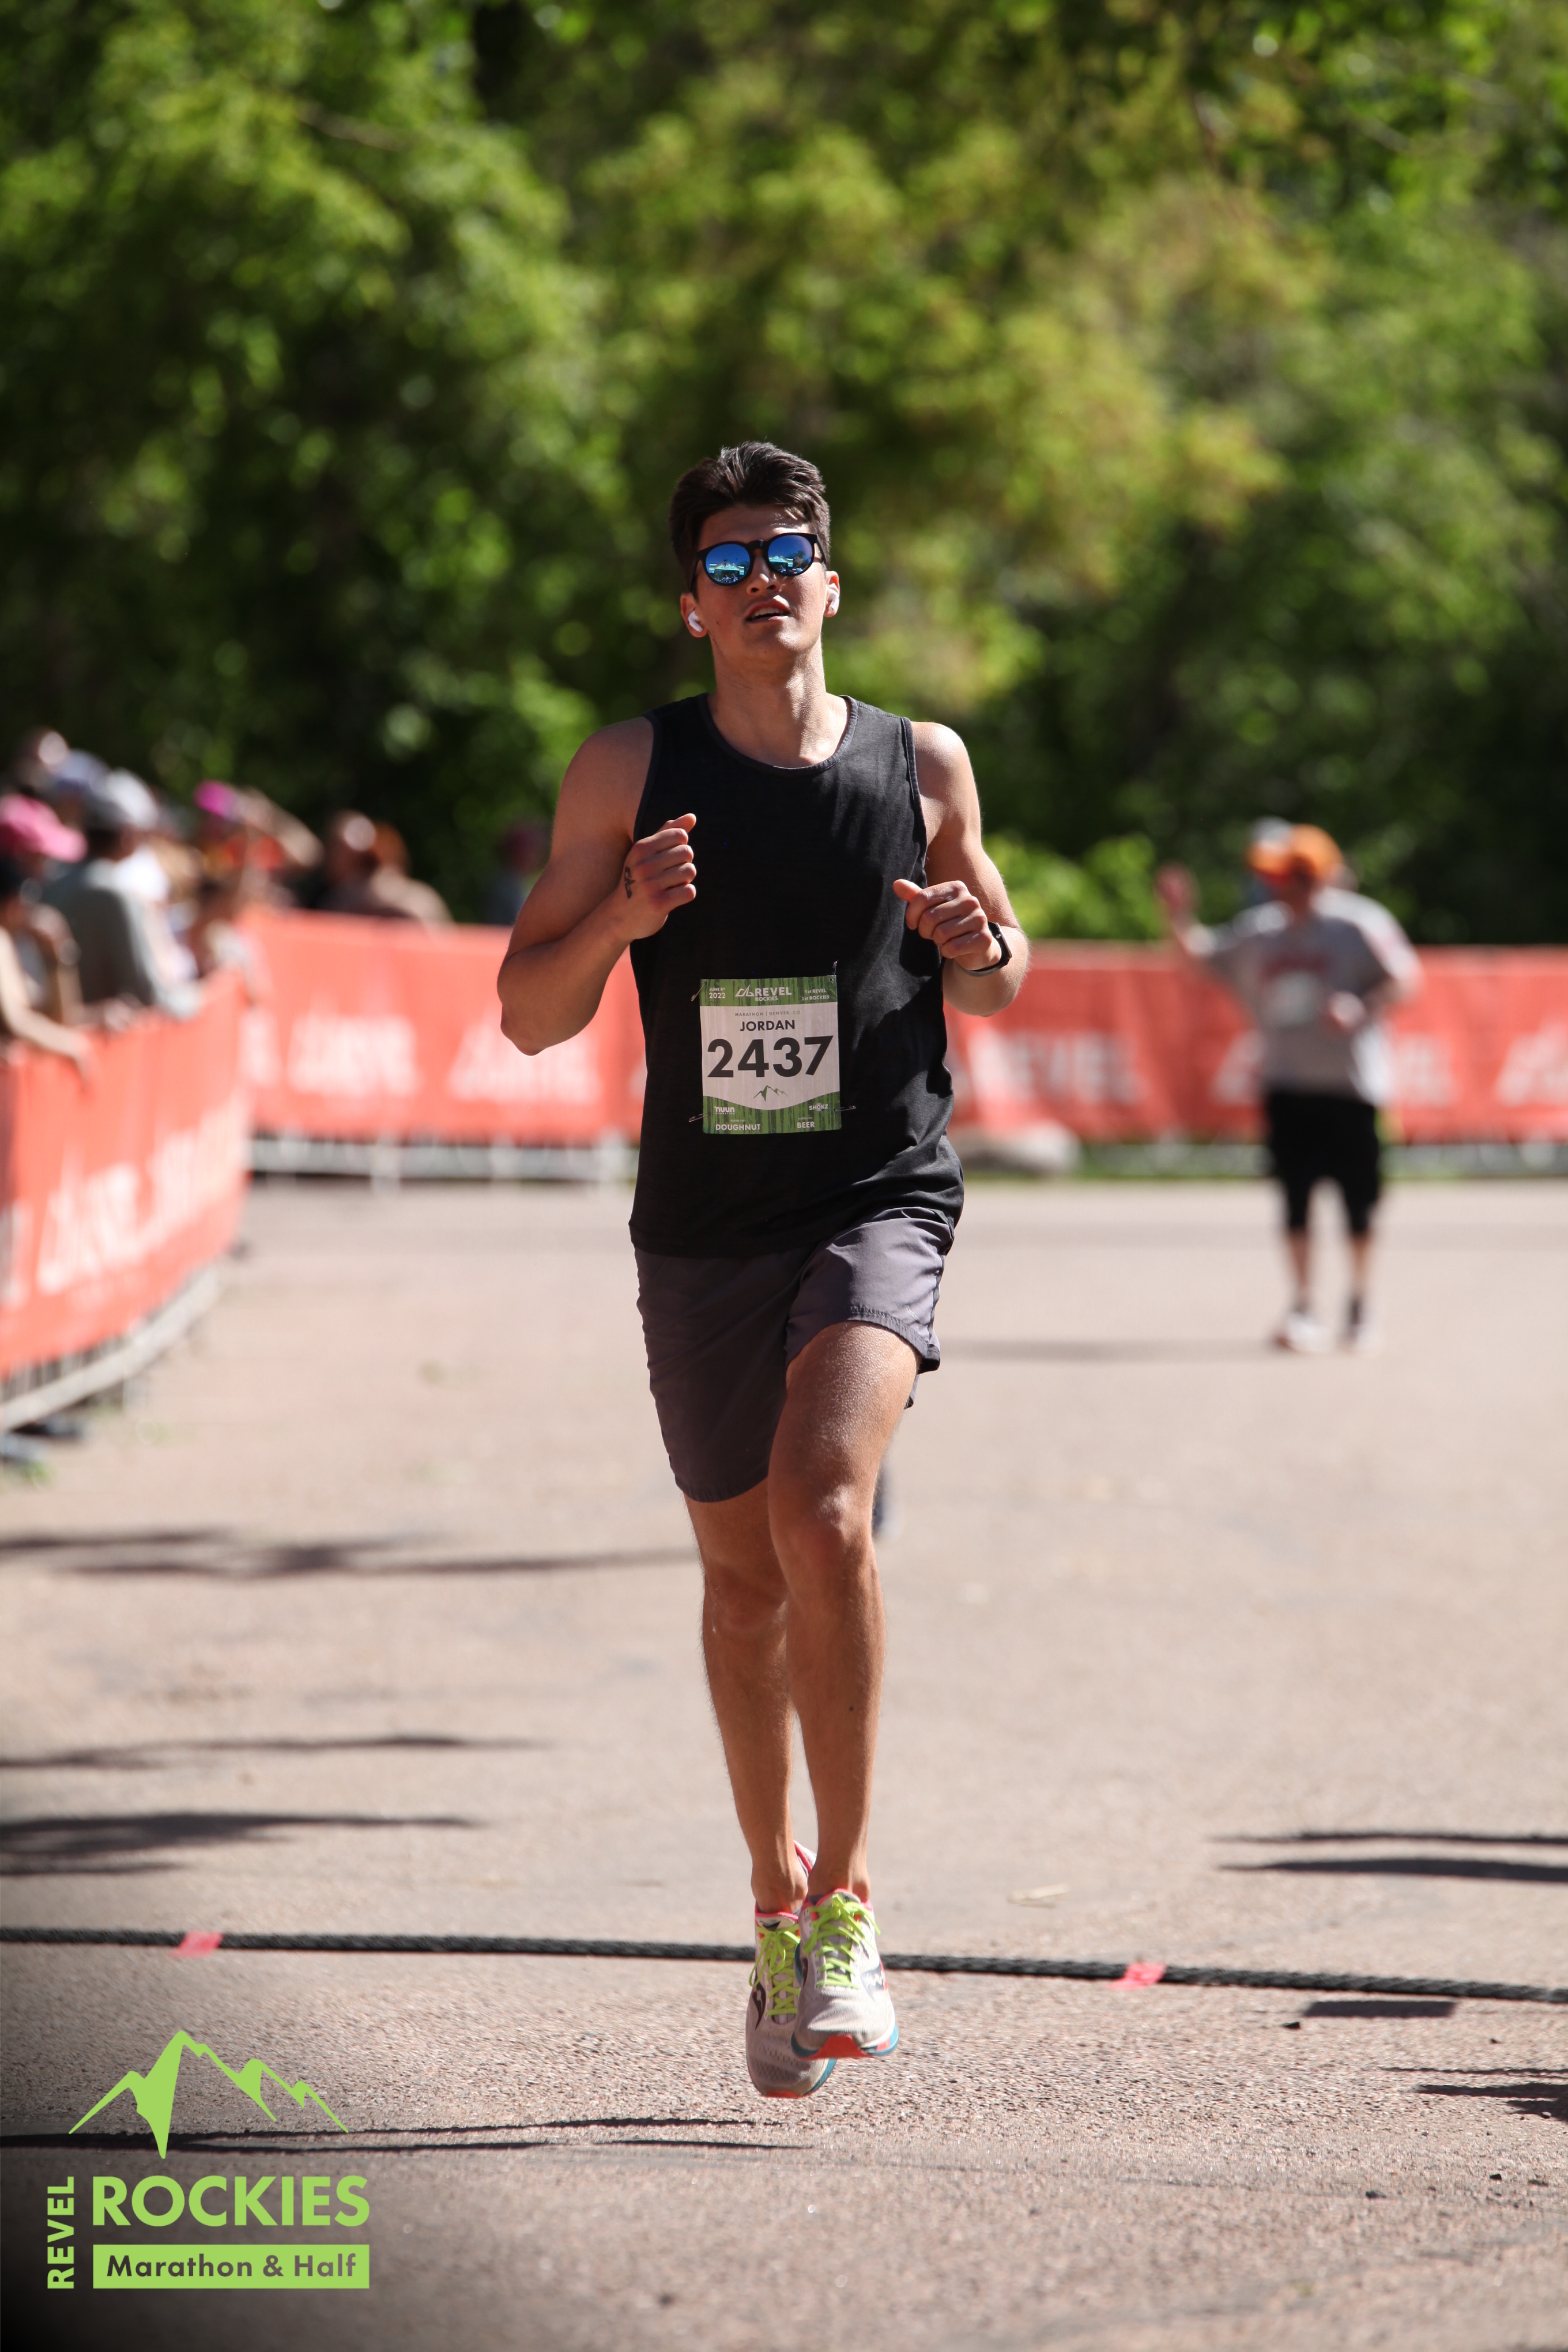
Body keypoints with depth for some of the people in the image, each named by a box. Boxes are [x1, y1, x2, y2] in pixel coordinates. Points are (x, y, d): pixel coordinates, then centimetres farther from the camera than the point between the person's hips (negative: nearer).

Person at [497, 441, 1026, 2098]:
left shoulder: (923, 766, 3)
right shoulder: (630, 772, 1)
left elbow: (997, 980, 18)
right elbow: (531, 1015, 3)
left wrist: (983, 946, -6)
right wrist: (623, 916, -17)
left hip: (880, 1200, -2)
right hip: (703, 1227, 2)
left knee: (821, 1505, -24)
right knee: (743, 1572, 12)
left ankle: (845, 1898, -14)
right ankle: (777, 1902, 32)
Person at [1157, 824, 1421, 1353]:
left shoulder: (1358, 924, -8)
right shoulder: (1260, 930, 7)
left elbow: (1405, 980, -9)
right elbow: (1206, 960, 16)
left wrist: (1360, 1011, -24)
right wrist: (1179, 919, 0)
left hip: (1350, 1082, -4)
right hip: (1287, 1084, 4)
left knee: (1358, 1199, 3)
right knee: (1295, 1198, 0)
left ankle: (1360, 1306, 21)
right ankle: (1303, 1309, 8)